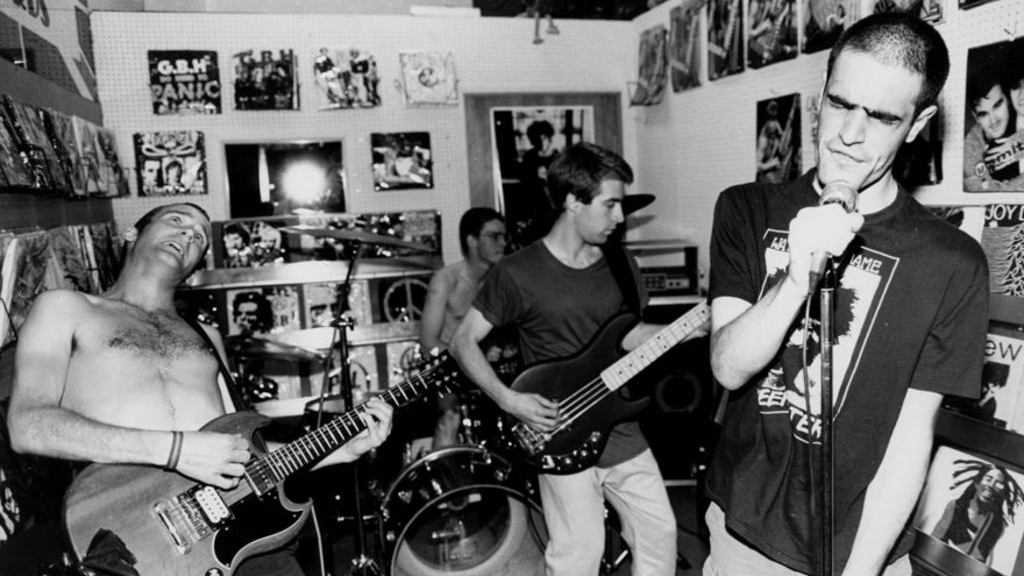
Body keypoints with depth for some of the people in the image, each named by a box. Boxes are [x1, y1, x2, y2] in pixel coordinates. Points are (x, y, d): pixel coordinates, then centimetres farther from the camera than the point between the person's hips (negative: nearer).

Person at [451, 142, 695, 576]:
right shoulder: (518, 273, -14)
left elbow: (629, 336, 10)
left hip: (622, 432, 6)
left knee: (660, 533, 13)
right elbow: (464, 341, -8)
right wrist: (509, 399, -19)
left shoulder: (620, 264, 4)